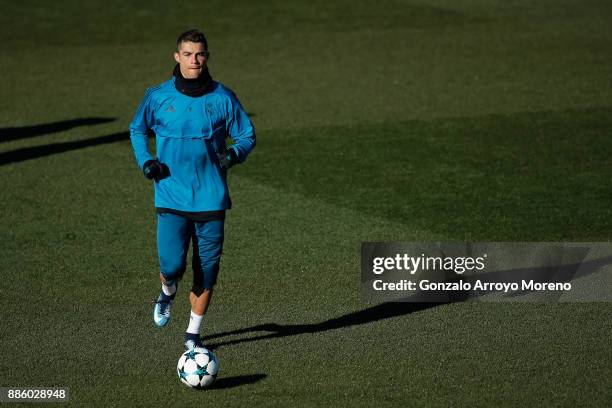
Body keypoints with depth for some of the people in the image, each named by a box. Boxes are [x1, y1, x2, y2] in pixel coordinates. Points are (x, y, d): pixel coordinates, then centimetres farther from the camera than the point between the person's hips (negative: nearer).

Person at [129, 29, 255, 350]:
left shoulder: (223, 98, -2)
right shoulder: (158, 97, -1)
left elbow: (247, 136, 8)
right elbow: (137, 129, 16)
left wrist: (234, 154, -14)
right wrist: (145, 161, 0)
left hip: (211, 198, 1)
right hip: (171, 197, -1)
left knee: (206, 270, 4)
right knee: (172, 266, -11)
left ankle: (193, 332, 22)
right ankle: (167, 293, 27)